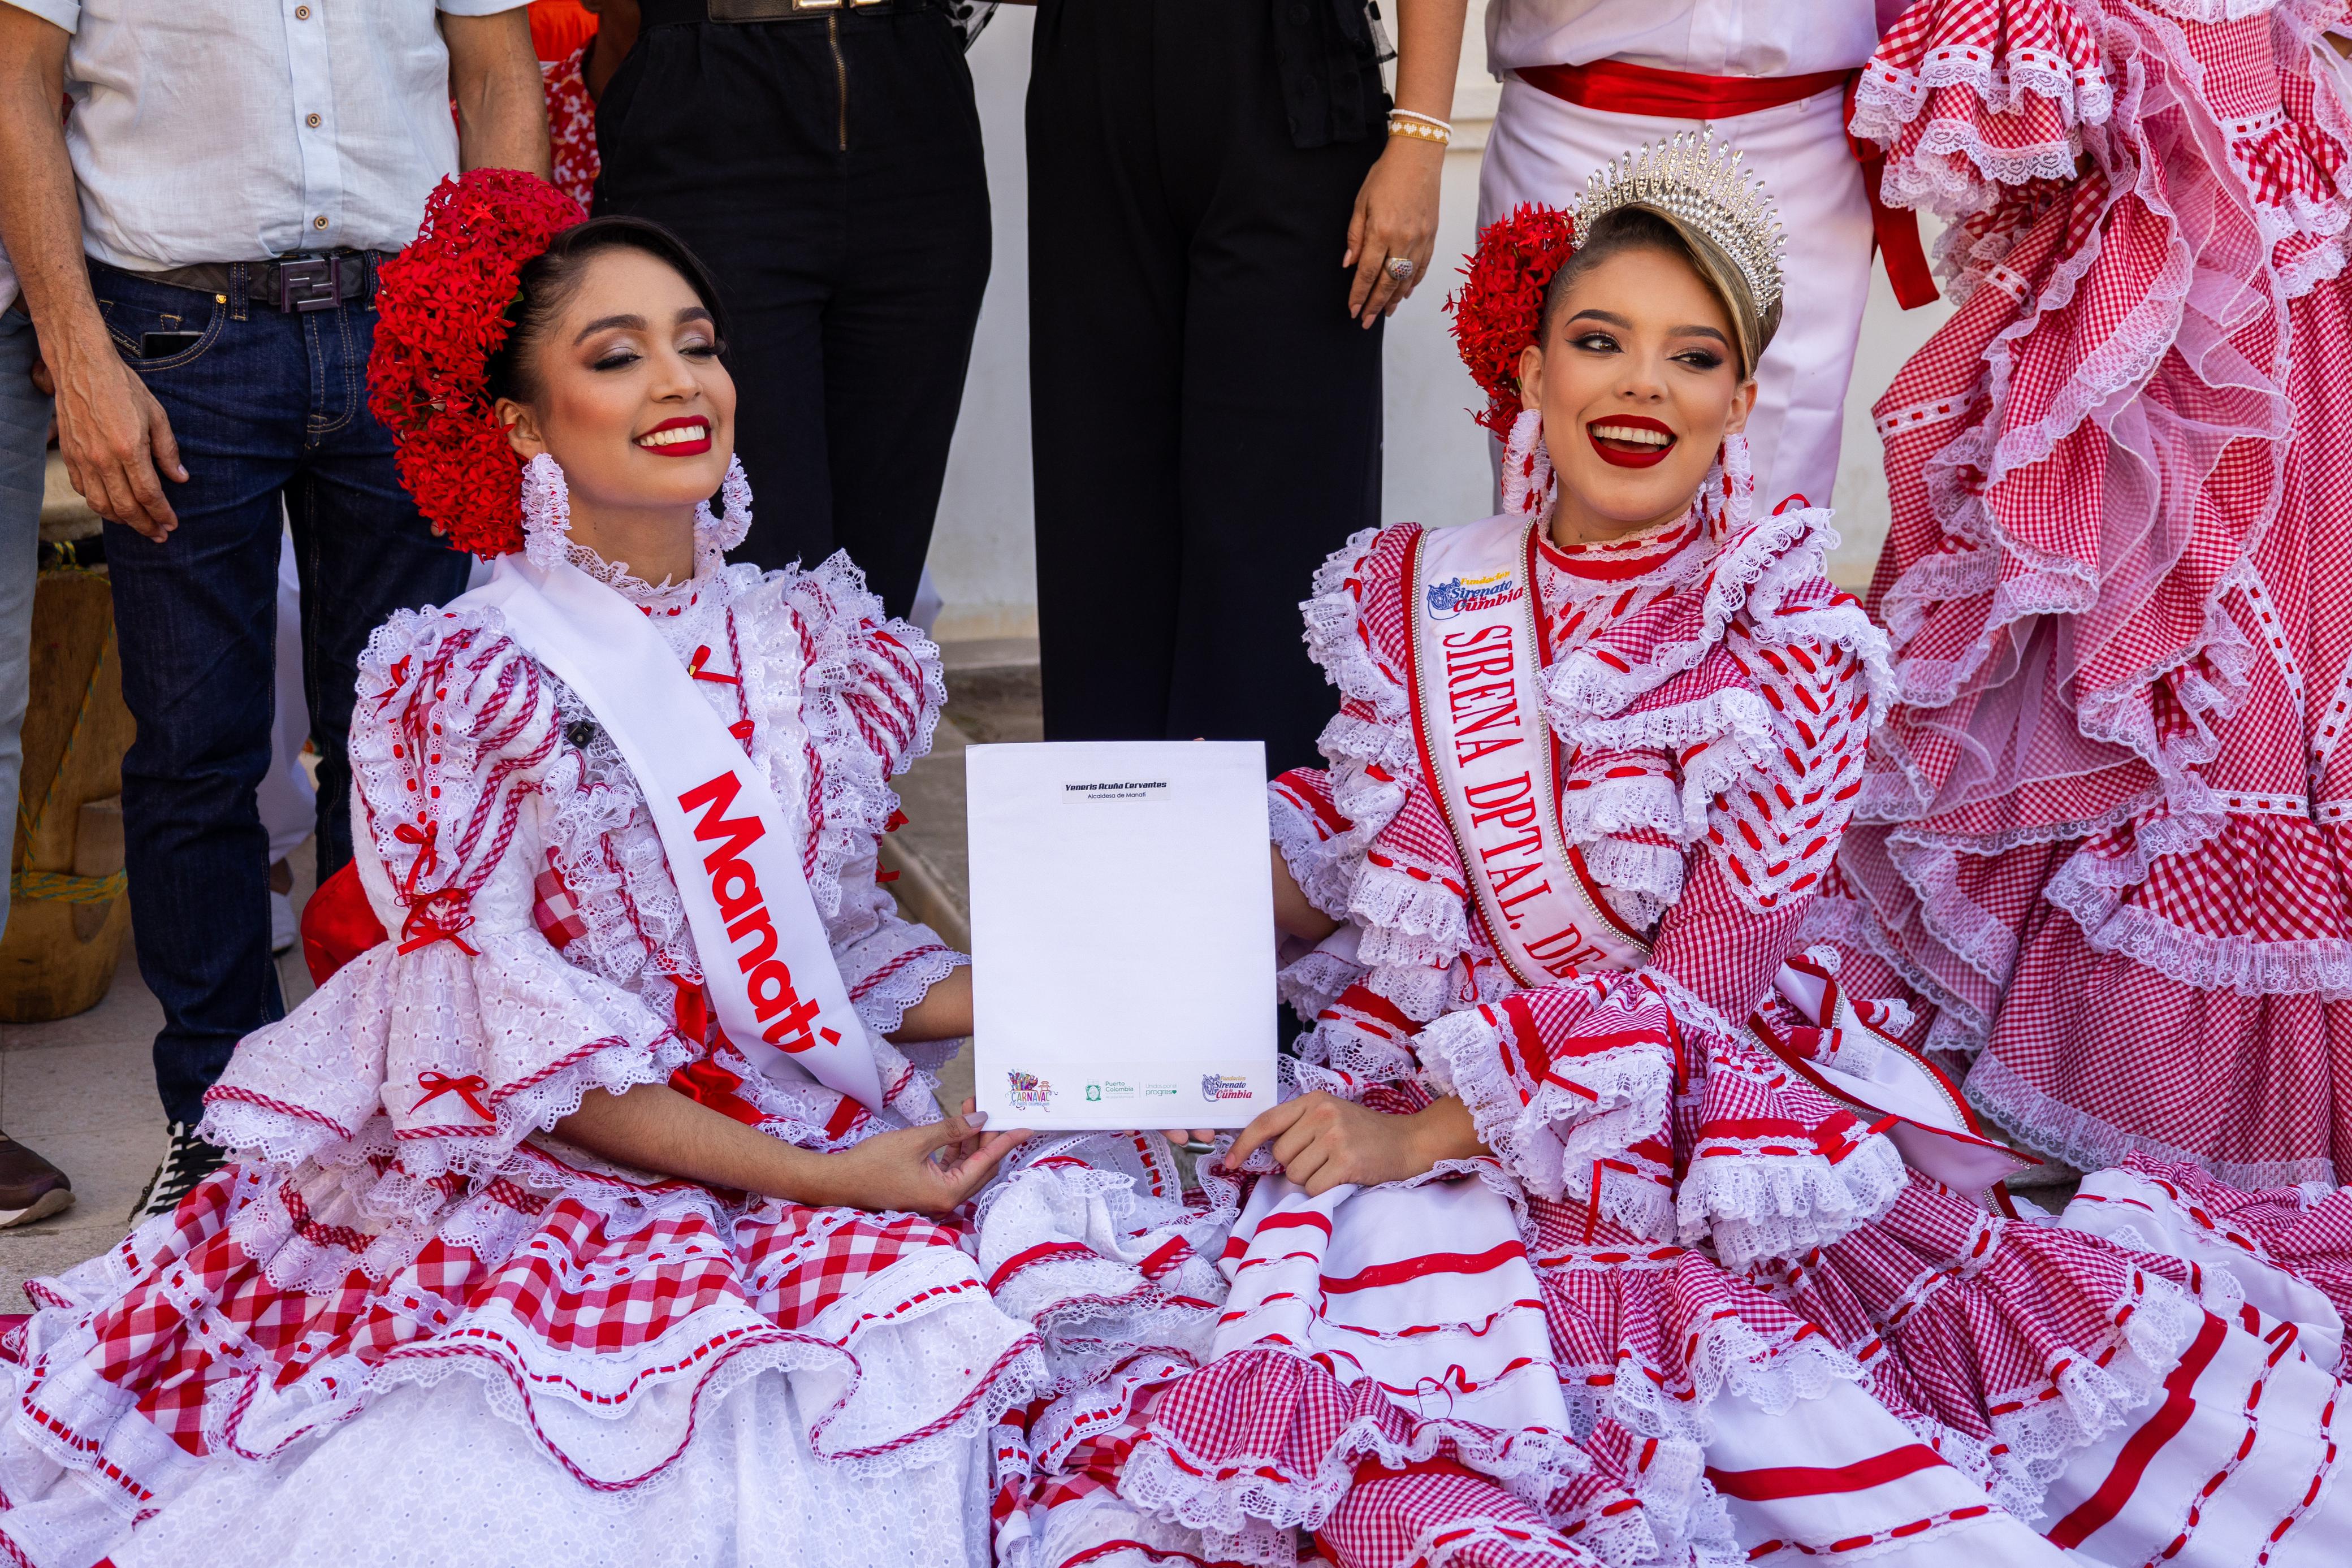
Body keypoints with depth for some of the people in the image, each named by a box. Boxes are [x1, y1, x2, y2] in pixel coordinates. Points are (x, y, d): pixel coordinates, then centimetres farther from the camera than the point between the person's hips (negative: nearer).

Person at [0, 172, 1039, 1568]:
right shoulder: (465, 682, -6)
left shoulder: (811, 644, 10)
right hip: (541, 1182, -4)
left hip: (820, 1171, 5)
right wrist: (812, 1175, -15)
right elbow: (514, 1038, -10)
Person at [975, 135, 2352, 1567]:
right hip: (1408, 1074, 3)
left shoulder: (1794, 652, -8)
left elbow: (1697, 991, -12)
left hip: (1669, 1131, -3)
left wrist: (1427, 1136, -16)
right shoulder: (1418, 595, 3)